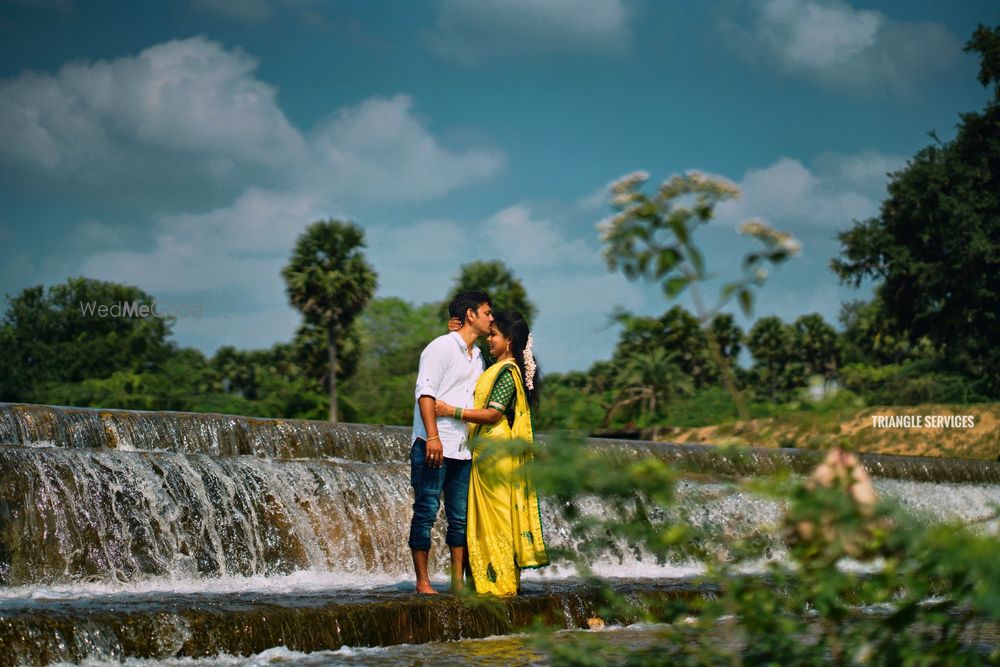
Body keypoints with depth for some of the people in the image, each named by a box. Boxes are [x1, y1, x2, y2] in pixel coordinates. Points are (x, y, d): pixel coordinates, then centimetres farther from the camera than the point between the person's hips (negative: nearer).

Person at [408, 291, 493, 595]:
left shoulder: (478, 357, 19)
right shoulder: (441, 347, -5)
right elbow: (425, 393, -14)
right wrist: (432, 436, -22)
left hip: (463, 450, 8)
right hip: (433, 445, -8)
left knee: (460, 515, 6)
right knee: (426, 511, -4)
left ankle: (458, 582, 11)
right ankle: (422, 581, 0)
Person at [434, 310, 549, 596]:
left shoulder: (507, 372, -14)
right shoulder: (502, 369, 16)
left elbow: (493, 413, -20)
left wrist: (452, 411, -21)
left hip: (496, 454, -10)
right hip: (488, 452, 10)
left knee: (496, 515, -6)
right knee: (490, 517, 11)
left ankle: (501, 583, -3)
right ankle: (508, 580, 13)